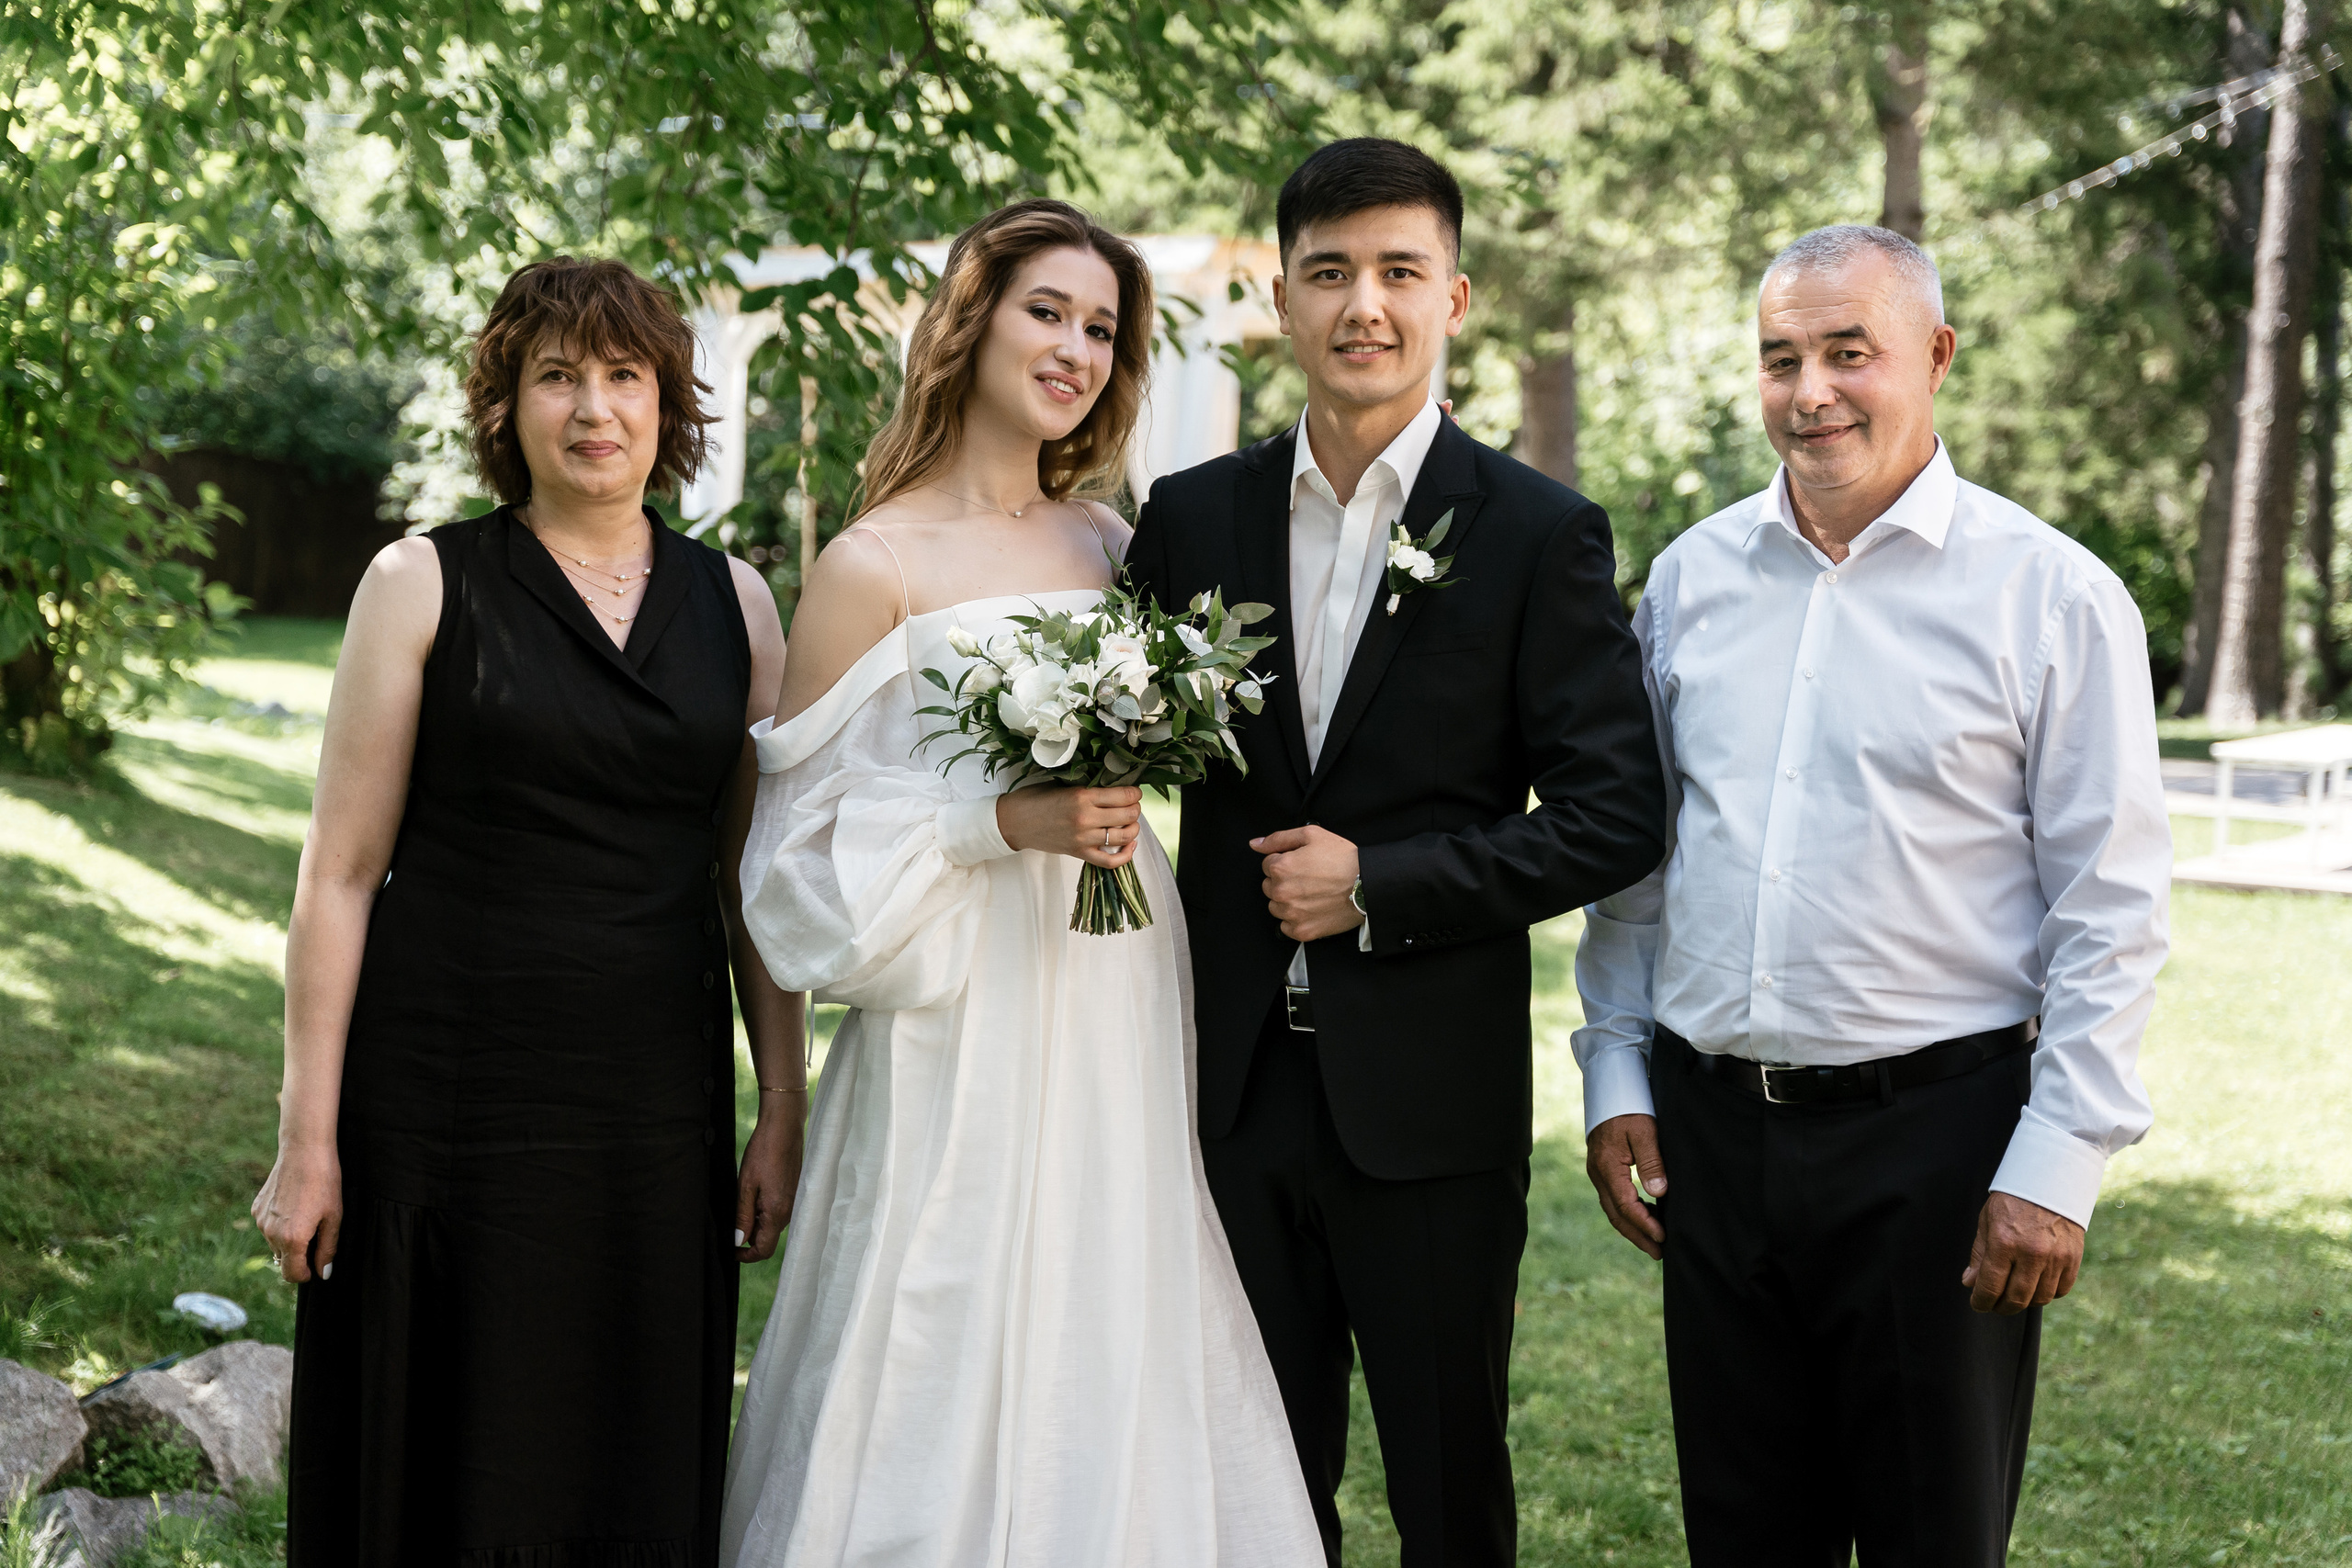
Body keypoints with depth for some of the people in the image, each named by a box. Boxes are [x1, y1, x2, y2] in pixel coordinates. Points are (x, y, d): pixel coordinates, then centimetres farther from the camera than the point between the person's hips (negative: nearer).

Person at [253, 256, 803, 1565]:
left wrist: (785, 1111, 7)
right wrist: (307, 1138, -6)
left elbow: (755, 876, 11)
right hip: (450, 1100, -2)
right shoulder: (424, 586, -1)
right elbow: (343, 871, -2)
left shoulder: (733, 602, 8)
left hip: (658, 1112, 3)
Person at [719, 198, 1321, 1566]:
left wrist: (1116, 807, 4)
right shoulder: (875, 565, -6)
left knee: (1110, 1374, 9)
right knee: (960, 1397, -1)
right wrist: (1003, 823, -17)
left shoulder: (1111, 548, 10)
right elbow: (809, 837, -8)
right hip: (964, 1034, -5)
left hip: (1118, 1019, 5)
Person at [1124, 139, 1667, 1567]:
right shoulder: (1191, 517, 5)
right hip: (1243, 1087, 3)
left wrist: (1378, 886, -13)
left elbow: (1616, 815, -9)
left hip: (1432, 1103, -3)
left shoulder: (1540, 533, -5)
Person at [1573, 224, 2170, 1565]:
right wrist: (1617, 1073, 9)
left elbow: (2112, 906, -7)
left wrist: (2057, 1164, -12)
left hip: (1934, 1137, -4)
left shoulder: (2053, 594, -6)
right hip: (1711, 1131, 4)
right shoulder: (1692, 577, 7)